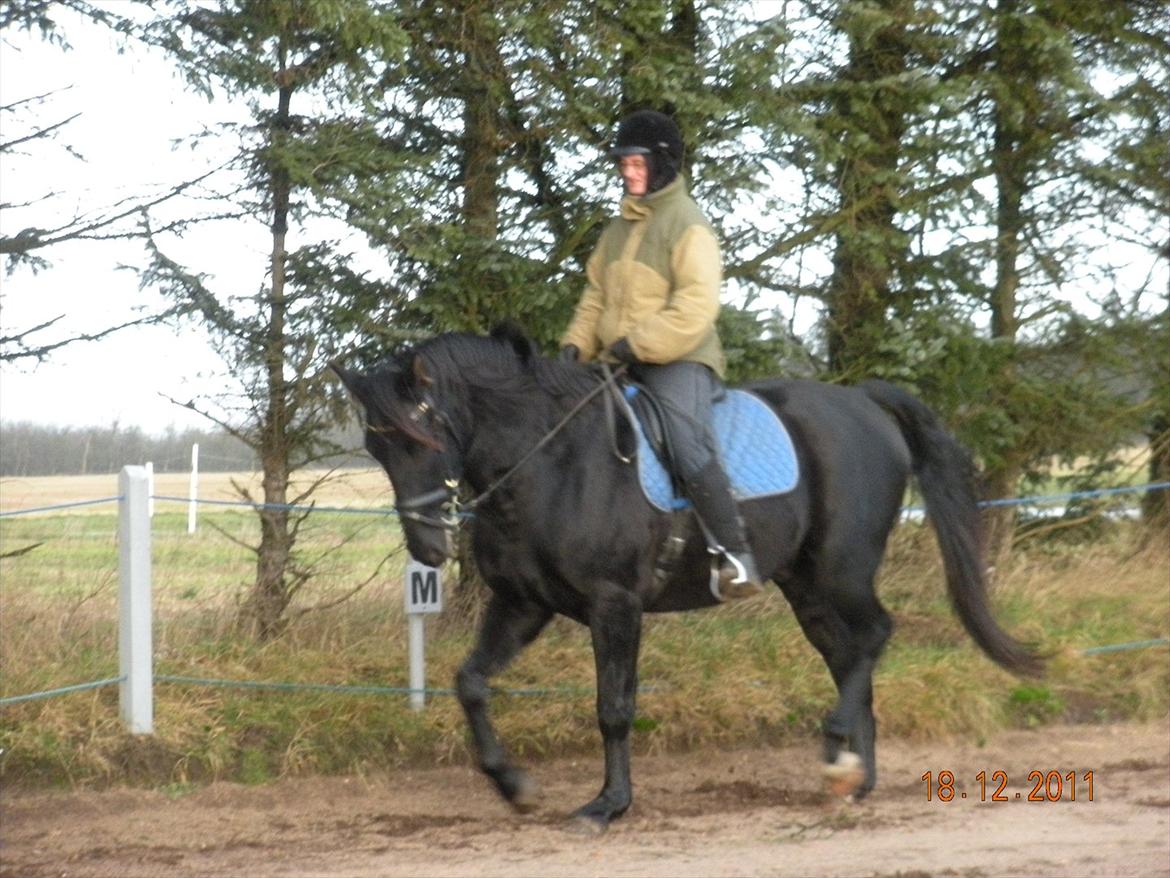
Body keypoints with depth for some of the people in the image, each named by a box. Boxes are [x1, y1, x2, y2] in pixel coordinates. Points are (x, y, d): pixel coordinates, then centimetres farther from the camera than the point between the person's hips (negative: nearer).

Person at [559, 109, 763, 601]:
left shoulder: (687, 225, -7)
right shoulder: (620, 229, 18)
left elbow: (696, 305, -18)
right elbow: (596, 295, 22)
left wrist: (639, 344, -23)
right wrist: (577, 344, 5)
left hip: (679, 361, -9)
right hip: (624, 366, 9)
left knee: (689, 447, -27)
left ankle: (737, 557, -26)